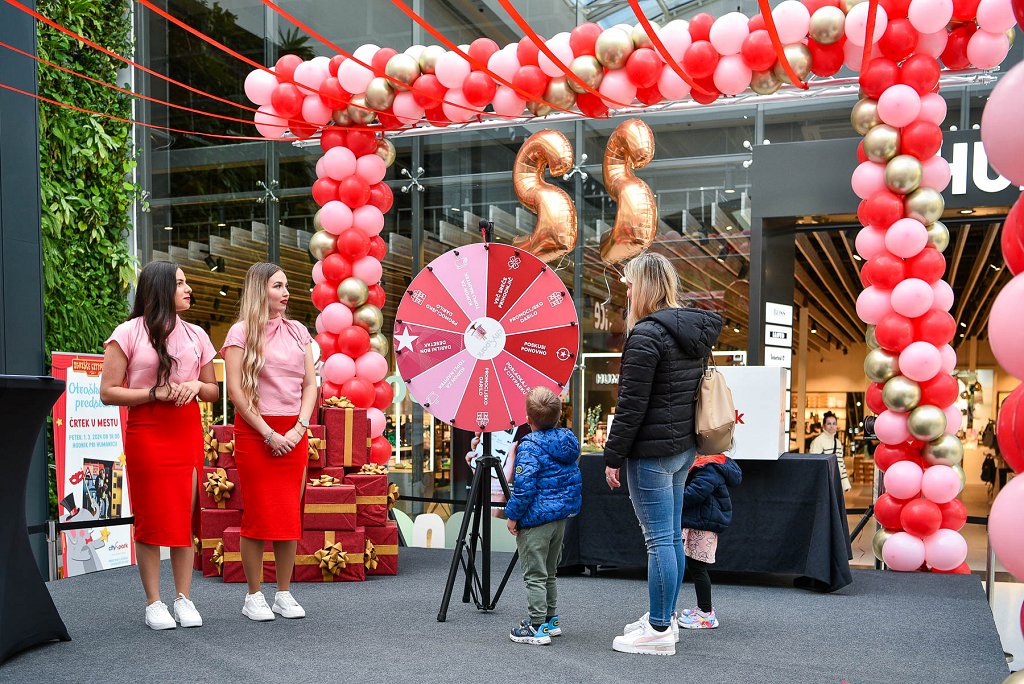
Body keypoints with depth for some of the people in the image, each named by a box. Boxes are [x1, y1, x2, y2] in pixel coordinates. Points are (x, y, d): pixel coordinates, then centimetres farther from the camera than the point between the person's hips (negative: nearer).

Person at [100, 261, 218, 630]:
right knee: (151, 517, 0)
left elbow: (213, 391, 17)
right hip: (147, 432, -4)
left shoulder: (196, 335, 13)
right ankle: (153, 603, 9)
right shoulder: (128, 334, -1)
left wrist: (196, 385, -5)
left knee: (186, 515, 3)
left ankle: (184, 599, 11)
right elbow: (108, 392, -5)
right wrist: (157, 393, -15)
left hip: (188, 431, 4)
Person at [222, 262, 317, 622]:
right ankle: (254, 597, 11)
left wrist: (299, 428, -5)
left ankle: (284, 595, 16)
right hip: (255, 432, -4)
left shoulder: (298, 332, 12)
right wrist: (269, 434, -12)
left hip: (293, 433, 4)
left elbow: (310, 384, 10)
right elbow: (235, 391, -8)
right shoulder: (241, 333, -2)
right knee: (258, 515, -1)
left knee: (291, 515, 5)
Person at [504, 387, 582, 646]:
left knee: (535, 575, -1)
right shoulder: (568, 440, 5)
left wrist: (513, 515, -14)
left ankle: (537, 627, 1)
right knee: (549, 573, 20)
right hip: (561, 516, 8)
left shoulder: (529, 446, -18)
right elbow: (575, 479, 14)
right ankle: (551, 619, 28)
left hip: (535, 519, -8)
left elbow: (525, 486, -23)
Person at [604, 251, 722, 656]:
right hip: (684, 448, 9)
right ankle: (665, 618, 26)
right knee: (672, 537, 15)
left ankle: (659, 631, 4)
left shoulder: (646, 335, -16)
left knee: (658, 540, -4)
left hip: (653, 451, -9)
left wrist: (613, 456, -12)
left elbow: (631, 405, -18)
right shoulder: (695, 331, 11)